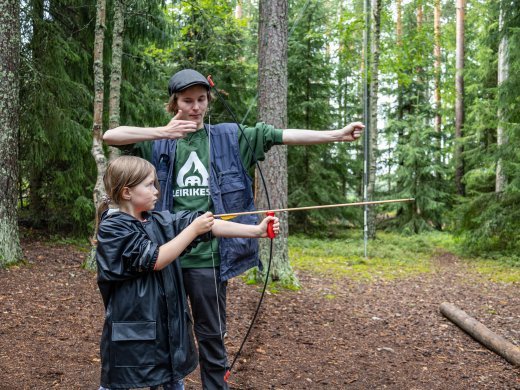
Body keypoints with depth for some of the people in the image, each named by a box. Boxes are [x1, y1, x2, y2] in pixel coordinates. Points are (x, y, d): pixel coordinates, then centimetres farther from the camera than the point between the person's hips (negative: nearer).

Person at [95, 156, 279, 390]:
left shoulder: (160, 221, 4)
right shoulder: (111, 228, -12)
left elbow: (210, 226, -2)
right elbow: (156, 260, -20)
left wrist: (257, 230, -8)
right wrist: (194, 229, -17)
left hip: (168, 325, 7)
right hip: (131, 330, -6)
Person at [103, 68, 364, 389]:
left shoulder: (230, 137, 5)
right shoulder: (159, 142, 5)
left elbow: (279, 136, -1)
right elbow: (110, 136, -5)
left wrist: (338, 134, -7)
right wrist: (161, 132, -17)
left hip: (208, 256, -1)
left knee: (211, 336, 10)